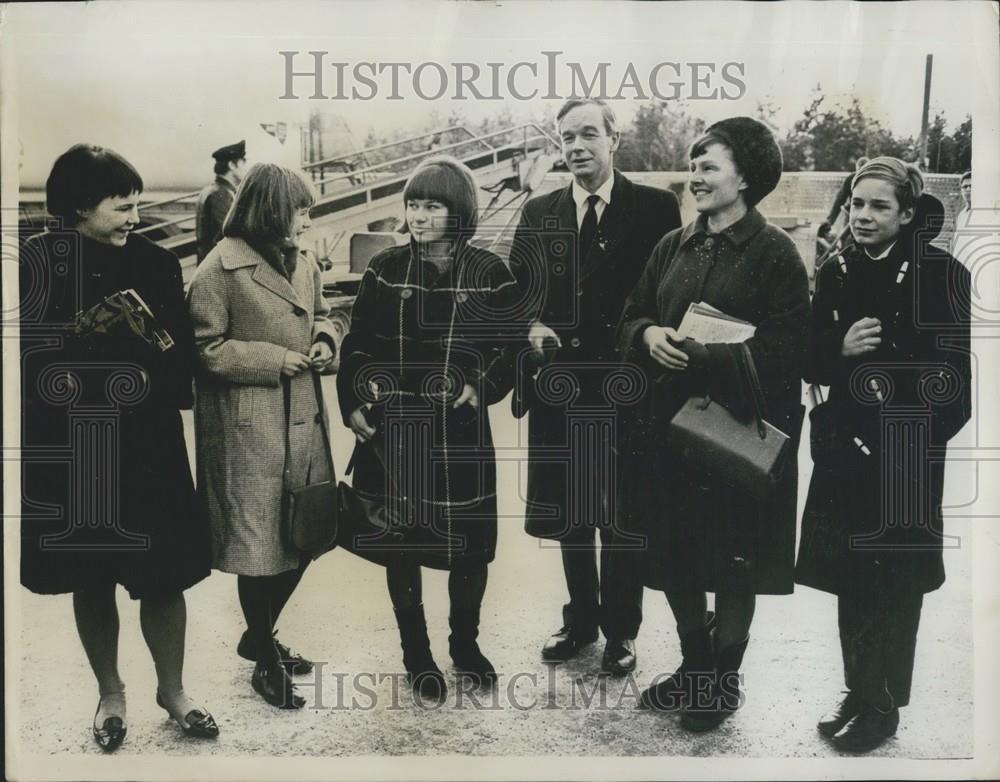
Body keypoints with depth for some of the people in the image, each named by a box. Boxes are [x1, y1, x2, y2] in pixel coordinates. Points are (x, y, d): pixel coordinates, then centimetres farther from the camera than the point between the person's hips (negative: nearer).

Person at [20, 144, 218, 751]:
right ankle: (110, 692, 34)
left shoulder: (156, 262, 0)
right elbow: (28, 354, -6)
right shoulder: (38, 262, -3)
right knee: (91, 578, 13)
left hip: (148, 445, 1)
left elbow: (184, 353, 1)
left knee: (162, 575, 6)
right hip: (69, 450, 0)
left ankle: (172, 688, 28)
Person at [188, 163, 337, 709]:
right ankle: (266, 662, 21)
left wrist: (323, 339, 2)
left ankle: (259, 635, 35)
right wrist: (273, 360, -15)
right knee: (259, 545, 2)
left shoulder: (304, 264, 10)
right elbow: (205, 349, -11)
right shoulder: (220, 270, -12)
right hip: (249, 428, -7)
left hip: (303, 419, 8)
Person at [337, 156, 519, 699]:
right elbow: (358, 344, 5)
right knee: (402, 542, 9)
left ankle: (465, 643, 32)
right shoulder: (385, 270, 1)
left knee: (470, 543, 8)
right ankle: (415, 651, 28)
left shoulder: (490, 274, -1)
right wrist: (355, 400, -7)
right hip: (395, 430, 1)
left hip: (461, 431, 0)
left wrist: (482, 387, -13)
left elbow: (509, 350, 3)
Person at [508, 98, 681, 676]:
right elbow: (516, 289, 10)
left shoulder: (655, 208, -3)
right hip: (559, 387, 4)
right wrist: (530, 326, -8)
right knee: (568, 514, 15)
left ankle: (621, 629, 26)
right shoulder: (539, 213, 8)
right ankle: (581, 620, 33)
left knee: (621, 516, 9)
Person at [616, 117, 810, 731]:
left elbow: (788, 349, -15)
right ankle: (694, 665, 35)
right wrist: (649, 334, -8)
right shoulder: (673, 246, 11)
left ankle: (726, 680, 27)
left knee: (732, 563, 7)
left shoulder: (774, 252, -8)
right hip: (668, 426, 6)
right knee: (672, 554, 14)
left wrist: (704, 353, -22)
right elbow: (631, 317, 15)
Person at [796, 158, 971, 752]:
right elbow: (814, 364, 9)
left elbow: (959, 367, -9)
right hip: (847, 447, 5)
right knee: (850, 579, 12)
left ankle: (882, 705, 19)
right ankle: (860, 692, 29)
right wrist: (841, 349, -11)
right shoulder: (835, 275, 6)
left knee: (893, 581, 5)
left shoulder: (942, 274, -8)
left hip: (909, 456, -4)